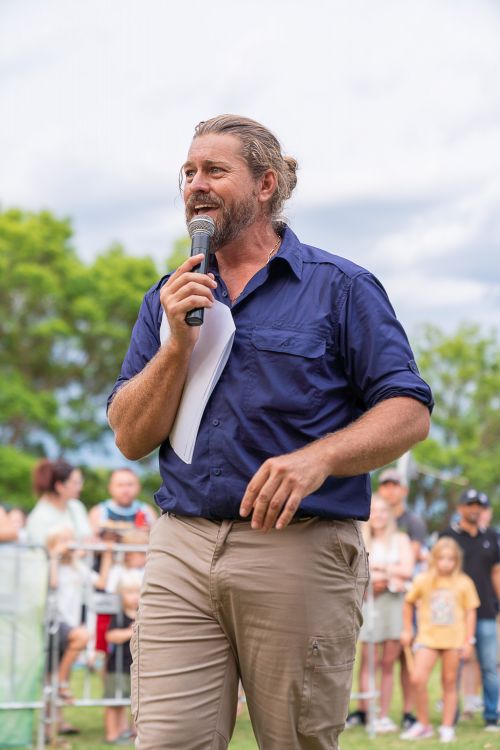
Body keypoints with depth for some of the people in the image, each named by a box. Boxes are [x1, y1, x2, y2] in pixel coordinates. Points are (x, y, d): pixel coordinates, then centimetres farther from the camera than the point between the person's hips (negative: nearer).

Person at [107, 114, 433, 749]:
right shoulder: (170, 298, 15)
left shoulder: (339, 287, 4)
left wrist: (317, 458, -20)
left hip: (301, 551, -3)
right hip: (182, 549, 3)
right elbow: (131, 439, 9)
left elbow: (409, 412, -3)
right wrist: (177, 345, -6)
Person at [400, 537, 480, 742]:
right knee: (418, 679, -12)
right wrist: (407, 629, 13)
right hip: (428, 637, 0)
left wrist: (468, 641, 0)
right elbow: (409, 603, 14)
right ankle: (423, 725, 3)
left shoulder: (464, 583, 0)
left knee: (449, 682, 6)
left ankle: (447, 727, 16)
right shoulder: (423, 581, 1)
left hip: (454, 639, 0)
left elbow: (470, 611, 3)